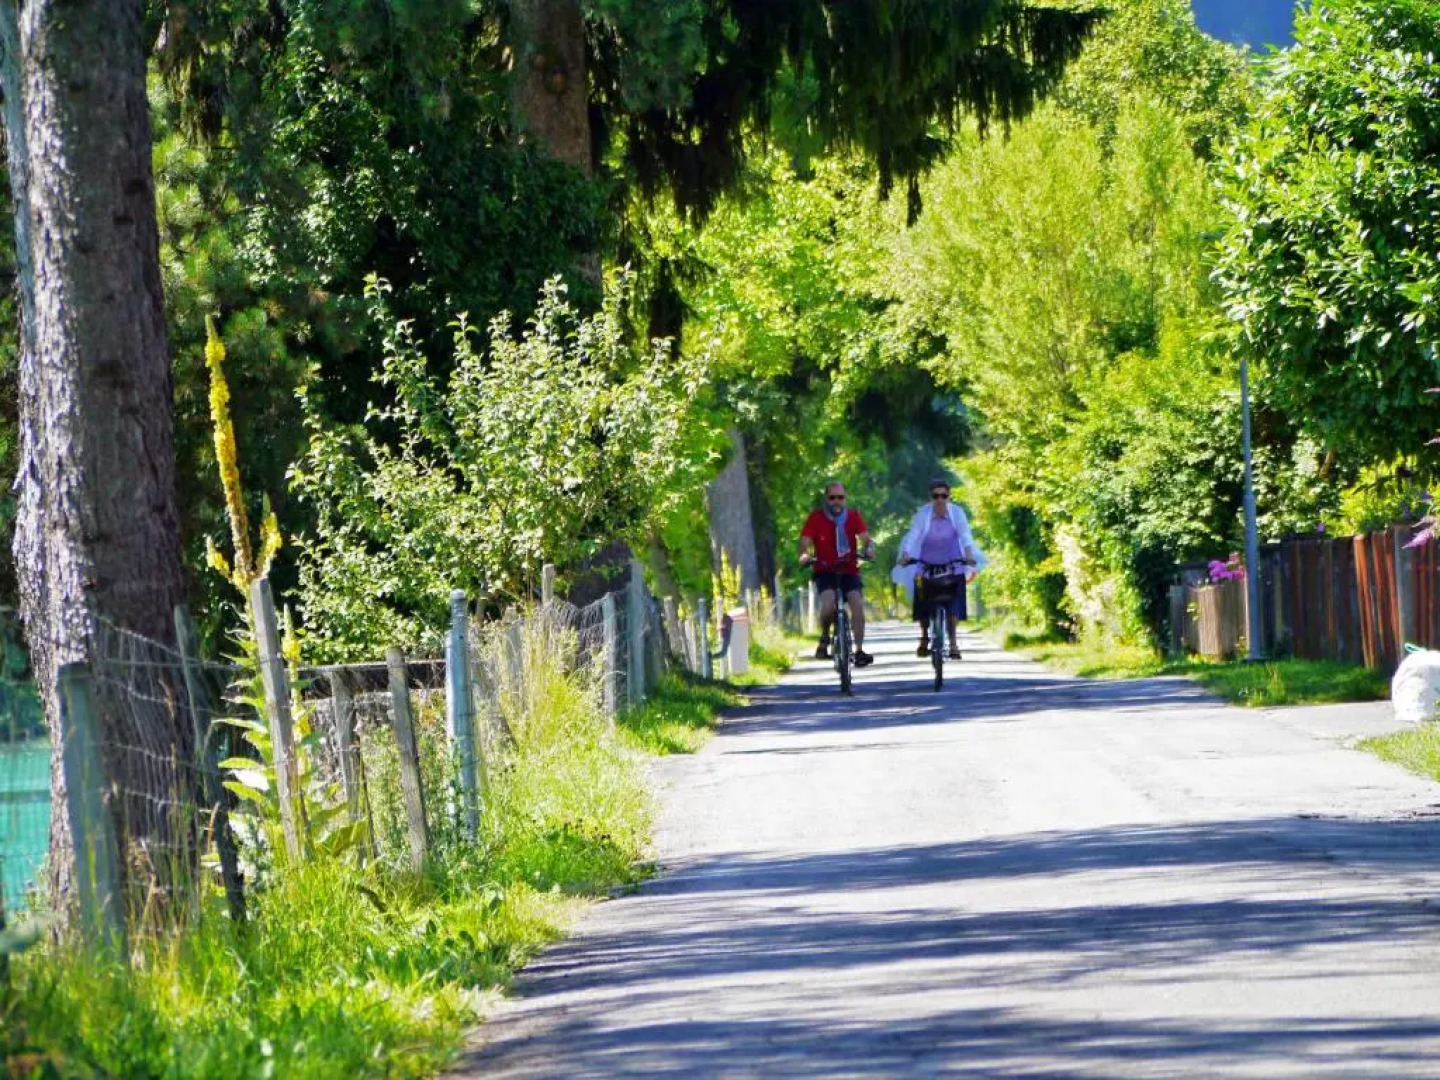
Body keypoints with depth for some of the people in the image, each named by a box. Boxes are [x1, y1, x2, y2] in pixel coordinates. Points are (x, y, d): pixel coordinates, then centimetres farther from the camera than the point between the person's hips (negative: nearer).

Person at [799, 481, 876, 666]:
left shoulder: (853, 516, 0)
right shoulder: (816, 518, -4)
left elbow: (865, 538, -9)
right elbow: (805, 542, -9)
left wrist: (869, 548, -32)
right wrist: (804, 556, -31)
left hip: (849, 570, 2)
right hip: (825, 571, -2)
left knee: (858, 603, -19)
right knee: (828, 601, -28)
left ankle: (859, 651, -12)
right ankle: (824, 638, -1)